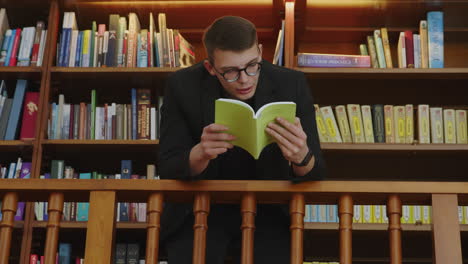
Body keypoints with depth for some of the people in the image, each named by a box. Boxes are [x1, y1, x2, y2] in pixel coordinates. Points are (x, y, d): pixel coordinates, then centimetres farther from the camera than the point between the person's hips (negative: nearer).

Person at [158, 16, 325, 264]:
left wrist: (302, 157, -35)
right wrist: (200, 154, -35)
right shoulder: (184, 86, -12)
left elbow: (315, 175, -11)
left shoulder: (291, 85, -11)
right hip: (201, 209, -1)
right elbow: (167, 171, -12)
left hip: (267, 209, 1)